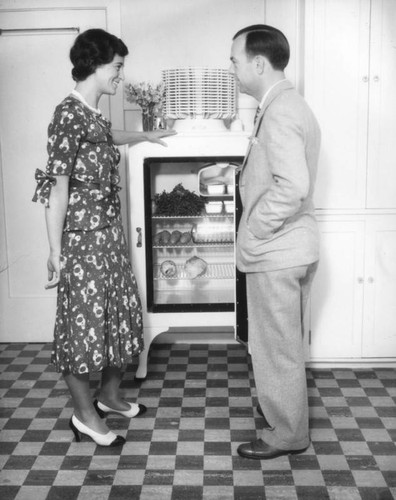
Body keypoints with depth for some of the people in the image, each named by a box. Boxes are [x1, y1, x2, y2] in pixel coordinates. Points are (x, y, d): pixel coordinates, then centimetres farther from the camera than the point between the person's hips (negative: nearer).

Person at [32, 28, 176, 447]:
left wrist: (146, 136, 52)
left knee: (119, 313, 17)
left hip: (109, 232, 10)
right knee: (83, 321, 2)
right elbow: (58, 186, -19)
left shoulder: (93, 114, 10)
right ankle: (85, 415, 19)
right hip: (82, 237, -9)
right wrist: (55, 252, -20)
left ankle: (109, 395, 34)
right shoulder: (68, 115, -16)